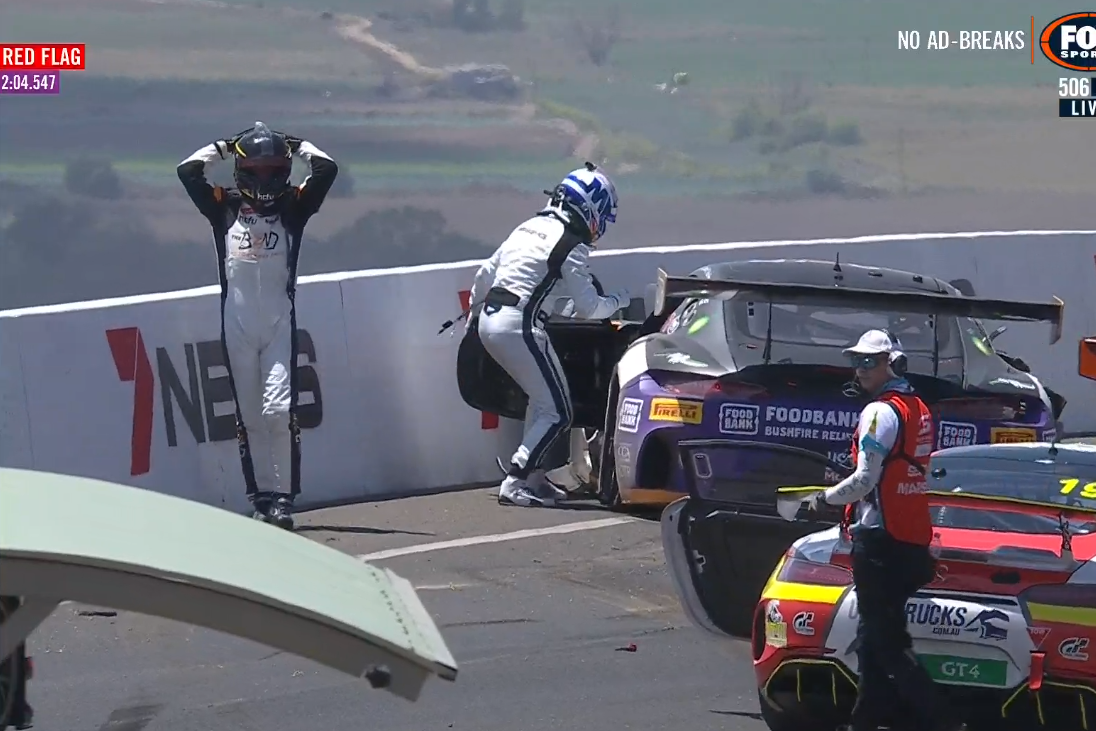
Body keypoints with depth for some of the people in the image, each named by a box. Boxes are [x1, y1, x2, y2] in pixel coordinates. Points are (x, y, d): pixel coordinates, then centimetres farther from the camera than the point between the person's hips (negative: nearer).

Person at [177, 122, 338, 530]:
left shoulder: (293, 207, 7)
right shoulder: (224, 208, 9)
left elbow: (326, 170, -2)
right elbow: (188, 171, 2)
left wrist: (300, 147, 13)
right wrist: (223, 148, 13)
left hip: (279, 321, -2)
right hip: (237, 322, 2)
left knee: (278, 411, -13)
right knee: (249, 416, 3)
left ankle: (283, 497, -10)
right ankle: (262, 497, 8)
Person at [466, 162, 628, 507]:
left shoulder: (529, 228, 16)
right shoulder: (571, 244, -7)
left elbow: (485, 275, 23)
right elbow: (587, 307, -7)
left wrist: (474, 310, 38)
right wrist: (617, 302, 12)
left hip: (489, 322, 9)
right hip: (520, 326, -9)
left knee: (542, 398, 22)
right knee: (557, 411, -3)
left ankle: (532, 476, 23)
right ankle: (514, 484, -11)